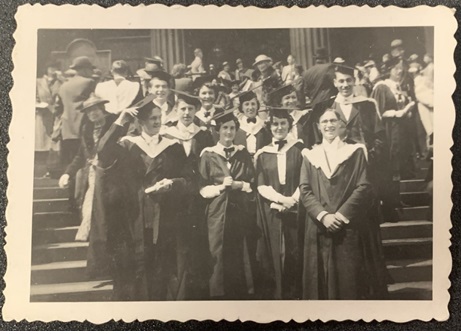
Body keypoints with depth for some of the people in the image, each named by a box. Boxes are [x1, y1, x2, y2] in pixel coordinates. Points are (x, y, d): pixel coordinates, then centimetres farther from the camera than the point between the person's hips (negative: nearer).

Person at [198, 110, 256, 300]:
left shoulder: (243, 154, 10)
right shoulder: (208, 155, 3)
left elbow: (253, 184, 9)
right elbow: (203, 188, 1)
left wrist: (240, 185, -9)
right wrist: (221, 186, -14)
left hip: (241, 212, 2)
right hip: (217, 213, -2)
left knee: (242, 258, 3)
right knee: (220, 258, 0)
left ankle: (242, 296, 16)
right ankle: (220, 295, 13)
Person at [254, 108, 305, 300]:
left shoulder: (299, 149, 5)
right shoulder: (263, 154, 9)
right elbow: (261, 186, 1)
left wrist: (292, 200, -15)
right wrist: (281, 198, -14)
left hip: (295, 211, -1)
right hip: (271, 213, 1)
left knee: (294, 256, 2)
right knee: (272, 257, 2)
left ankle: (294, 296, 14)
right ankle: (273, 296, 11)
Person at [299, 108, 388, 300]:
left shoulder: (355, 152, 6)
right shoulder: (310, 156, 10)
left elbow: (363, 187, -3)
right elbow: (304, 191, 1)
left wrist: (341, 215, -14)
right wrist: (323, 215, -14)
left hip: (351, 227, -1)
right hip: (320, 228, 2)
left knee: (351, 280, 0)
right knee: (323, 281, 5)